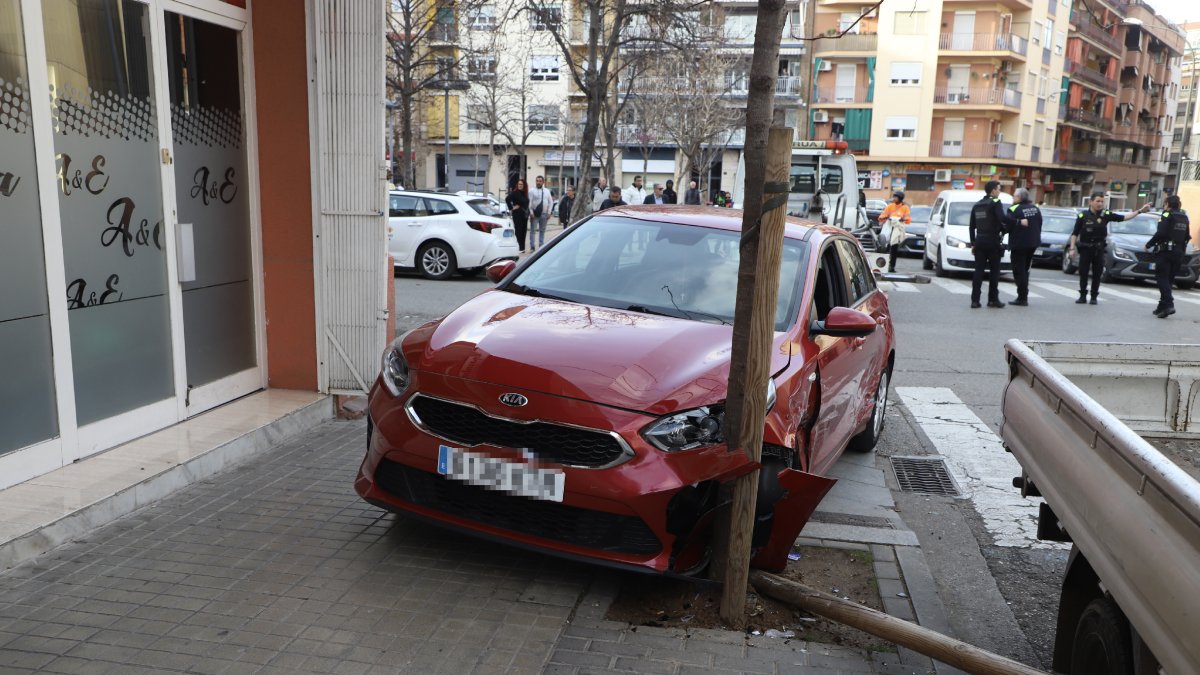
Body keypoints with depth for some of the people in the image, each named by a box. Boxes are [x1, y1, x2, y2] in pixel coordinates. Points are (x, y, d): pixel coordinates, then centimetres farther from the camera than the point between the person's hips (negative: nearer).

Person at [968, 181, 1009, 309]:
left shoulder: (976, 205, 13)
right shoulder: (995, 203, -7)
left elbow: (971, 227, 14)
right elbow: (1002, 220, -20)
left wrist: (973, 243, 17)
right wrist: (1003, 231, -1)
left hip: (979, 241, 5)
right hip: (993, 241, -5)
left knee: (978, 271, 3)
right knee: (994, 271, 3)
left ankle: (975, 300, -2)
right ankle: (993, 299, 6)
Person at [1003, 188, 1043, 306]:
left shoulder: (1014, 209, -13)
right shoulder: (1036, 209, 9)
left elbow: (1008, 226, -16)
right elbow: (1039, 226, 12)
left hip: (1019, 244, -7)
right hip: (1033, 243, 7)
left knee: (1019, 271, -3)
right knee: (1025, 270, 17)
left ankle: (1022, 298, -6)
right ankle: (1024, 296, 19)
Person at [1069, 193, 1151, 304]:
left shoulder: (1105, 214, 0)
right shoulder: (1083, 215, -5)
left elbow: (1124, 217, -2)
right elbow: (1075, 233, -3)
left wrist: (1139, 211, -10)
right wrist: (1072, 248, -7)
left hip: (1099, 249, 2)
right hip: (1085, 249, -1)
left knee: (1097, 274, 5)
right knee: (1083, 273, 1)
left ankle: (1094, 297, 14)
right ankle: (1083, 296, 12)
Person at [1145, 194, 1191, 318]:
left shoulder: (1167, 215, -8)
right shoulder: (1185, 218, 14)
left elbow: (1160, 233, -18)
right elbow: (1187, 236, 15)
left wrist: (1149, 244, -8)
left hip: (1166, 251, -7)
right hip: (1179, 253, 7)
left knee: (1162, 278, -8)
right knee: (1168, 279, 11)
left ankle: (1168, 304, -24)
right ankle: (1162, 307, 14)